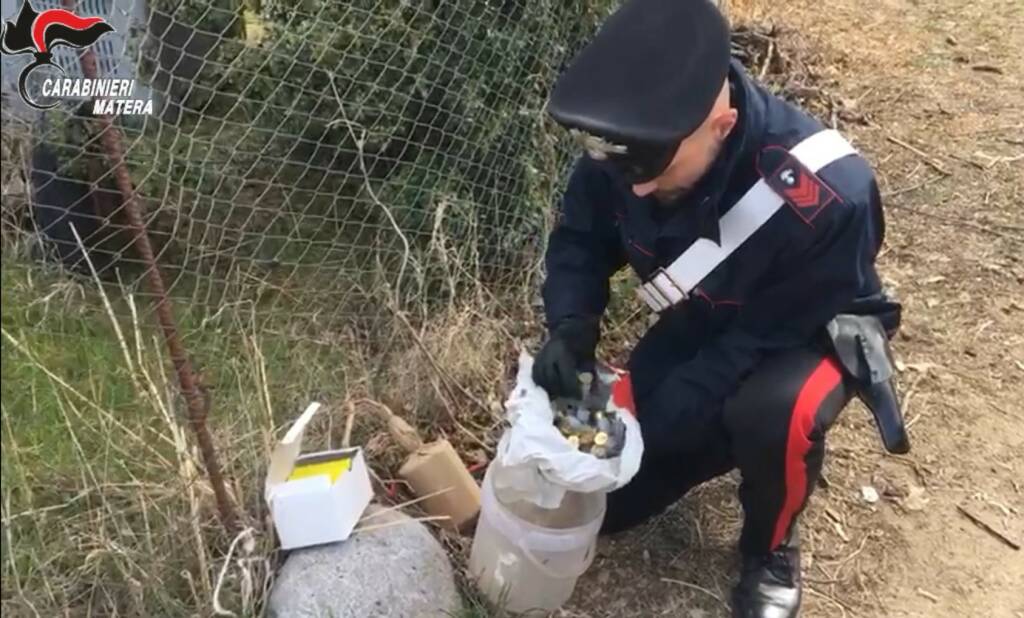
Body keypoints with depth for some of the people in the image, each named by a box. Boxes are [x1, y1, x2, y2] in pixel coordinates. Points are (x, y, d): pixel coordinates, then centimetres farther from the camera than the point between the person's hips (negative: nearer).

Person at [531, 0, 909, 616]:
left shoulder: (827, 196, -39)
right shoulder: (628, 147, -25)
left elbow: (770, 333, -29)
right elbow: (581, 237, -9)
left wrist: (655, 416, -31)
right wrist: (571, 328, -27)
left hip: (813, 330, -4)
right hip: (704, 324, 4)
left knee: (772, 414, -40)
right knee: (604, 498, -1)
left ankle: (772, 552, -5)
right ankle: (732, 434, 23)